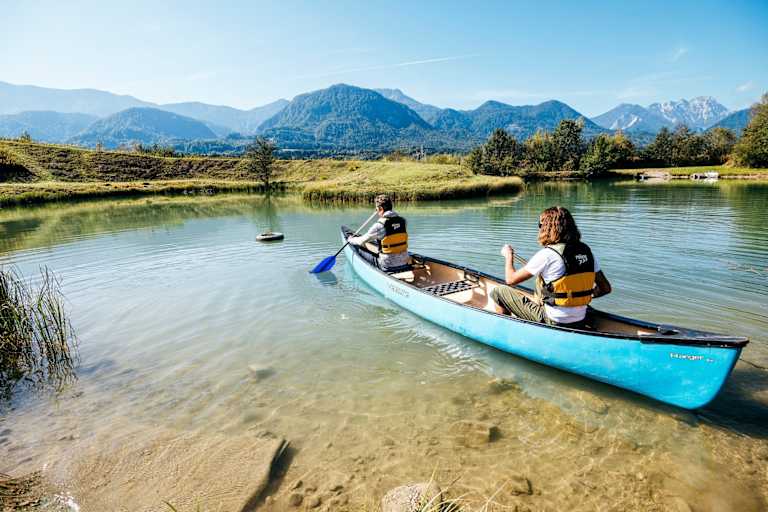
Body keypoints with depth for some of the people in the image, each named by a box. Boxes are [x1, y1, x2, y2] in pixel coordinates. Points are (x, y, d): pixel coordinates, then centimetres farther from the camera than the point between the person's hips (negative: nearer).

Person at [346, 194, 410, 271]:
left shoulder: (380, 225, -16)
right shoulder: (402, 221, 1)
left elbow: (362, 241, -4)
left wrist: (351, 239, 18)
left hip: (387, 266, -6)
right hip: (405, 263, 6)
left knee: (360, 252, 11)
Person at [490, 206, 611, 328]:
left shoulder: (547, 254, -18)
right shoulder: (586, 251, -1)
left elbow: (510, 279, -10)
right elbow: (605, 288, 5)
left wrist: (508, 255, 7)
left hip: (553, 324, -7)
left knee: (499, 292, 6)